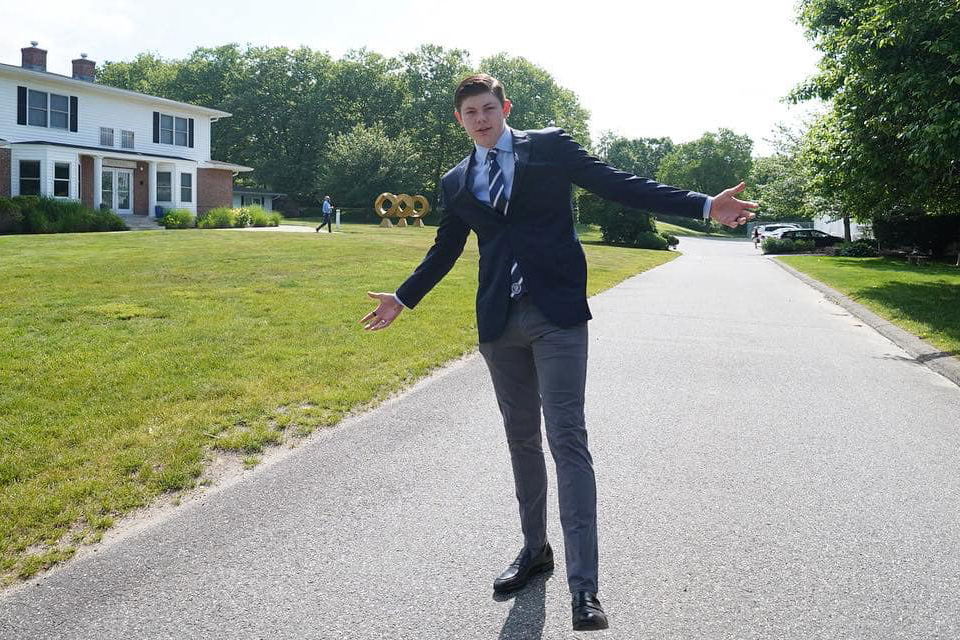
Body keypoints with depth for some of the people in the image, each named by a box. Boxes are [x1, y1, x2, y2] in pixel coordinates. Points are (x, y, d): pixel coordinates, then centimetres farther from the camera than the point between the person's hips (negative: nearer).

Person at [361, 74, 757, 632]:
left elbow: (621, 186, -2)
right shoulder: (456, 183, 12)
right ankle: (535, 549, 30)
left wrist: (703, 206, -9)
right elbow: (444, 250, 23)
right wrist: (402, 298, 27)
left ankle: (584, 589, -10)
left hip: (557, 315, -4)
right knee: (521, 440, 13)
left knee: (567, 439, -11)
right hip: (499, 323, 4)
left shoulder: (550, 146, 3)